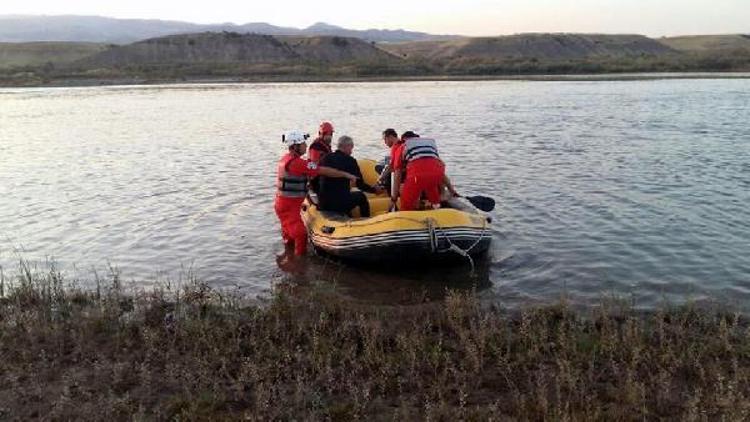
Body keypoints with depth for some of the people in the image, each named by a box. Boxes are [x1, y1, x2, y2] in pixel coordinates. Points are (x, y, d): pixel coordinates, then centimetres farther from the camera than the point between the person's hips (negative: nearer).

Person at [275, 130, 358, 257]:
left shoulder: (286, 158, 7)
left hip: (282, 203, 10)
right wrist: (346, 175, -15)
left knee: (289, 234, 24)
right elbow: (324, 171, -22)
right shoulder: (297, 162, -23)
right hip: (289, 206, -10)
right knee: (300, 234, -10)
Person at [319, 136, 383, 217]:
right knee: (361, 196, 22)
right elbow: (360, 185, -5)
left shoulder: (326, 158, 3)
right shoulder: (350, 160, -8)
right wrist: (375, 190, 13)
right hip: (340, 204, -5)